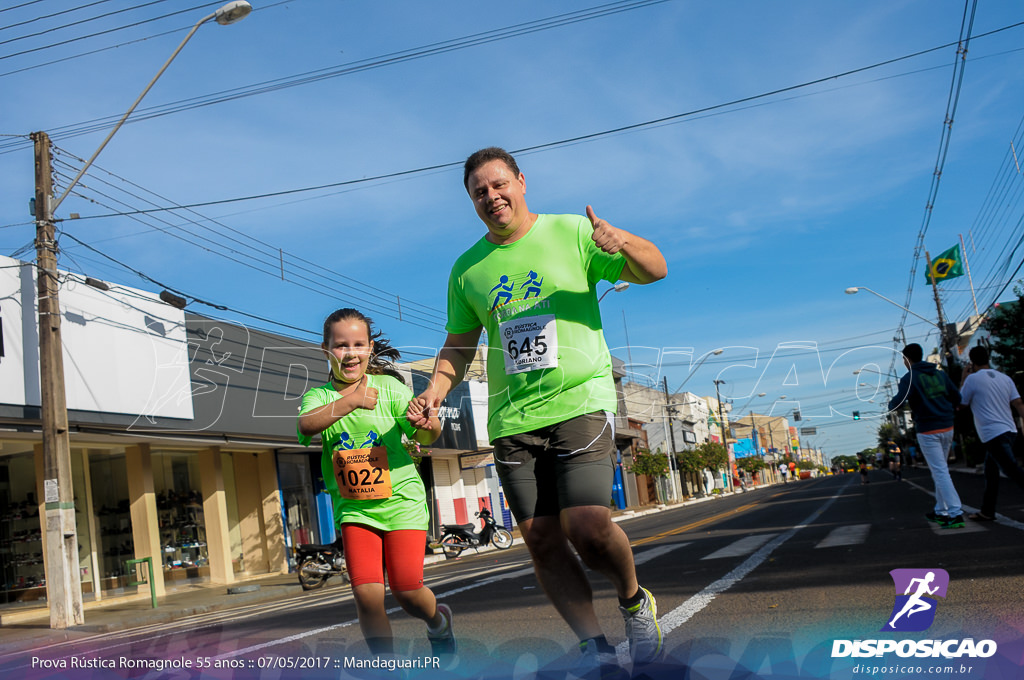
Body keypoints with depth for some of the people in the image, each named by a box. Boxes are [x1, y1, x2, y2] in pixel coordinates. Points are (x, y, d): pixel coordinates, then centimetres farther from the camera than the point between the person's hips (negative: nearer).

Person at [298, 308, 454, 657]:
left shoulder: (389, 387, -3)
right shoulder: (319, 396, 0)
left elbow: (423, 438, -10)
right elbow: (307, 423, -23)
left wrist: (429, 425, -34)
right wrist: (351, 400, -35)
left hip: (401, 500, -1)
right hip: (353, 507, 2)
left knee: (406, 590, -4)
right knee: (366, 594, -11)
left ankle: (438, 620, 31)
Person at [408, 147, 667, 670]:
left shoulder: (571, 232, 3)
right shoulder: (467, 268, 12)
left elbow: (655, 271, 0)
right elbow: (459, 345, 21)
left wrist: (623, 243, -22)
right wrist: (436, 389, 2)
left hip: (580, 399, -4)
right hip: (511, 418, 4)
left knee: (588, 527, -16)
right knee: (541, 539, 1)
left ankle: (634, 602, 15)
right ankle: (595, 648, 15)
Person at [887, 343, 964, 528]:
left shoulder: (909, 378, -9)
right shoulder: (940, 374, 11)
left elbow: (898, 402, -19)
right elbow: (957, 397, 14)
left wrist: (890, 406, 2)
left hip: (928, 431, -7)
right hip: (947, 428, 7)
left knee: (940, 472, -8)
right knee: (940, 470, 17)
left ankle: (956, 514, -15)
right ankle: (941, 512, 23)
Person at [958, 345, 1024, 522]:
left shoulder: (973, 379, -6)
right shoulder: (1005, 378, 12)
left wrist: (963, 380, 11)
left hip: (993, 435, -8)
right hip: (1009, 431, 8)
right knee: (990, 473, 16)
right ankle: (987, 511, 21)